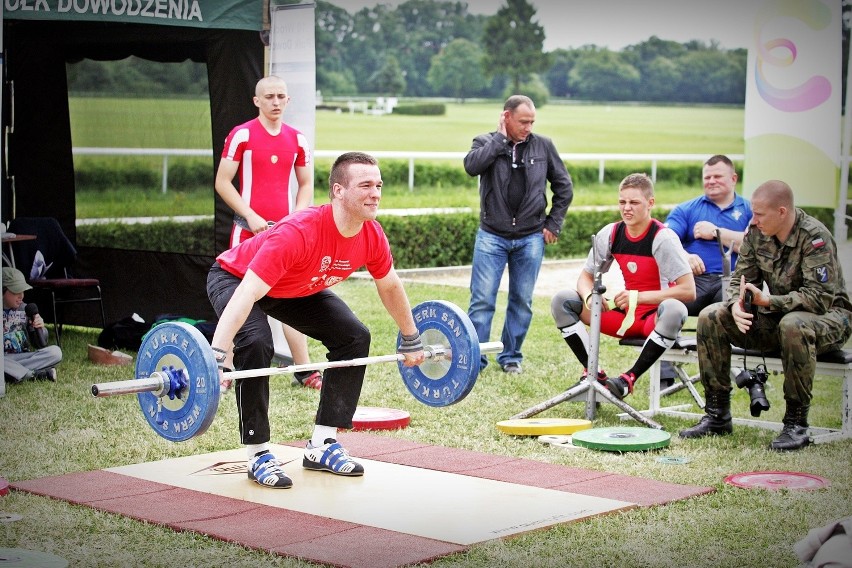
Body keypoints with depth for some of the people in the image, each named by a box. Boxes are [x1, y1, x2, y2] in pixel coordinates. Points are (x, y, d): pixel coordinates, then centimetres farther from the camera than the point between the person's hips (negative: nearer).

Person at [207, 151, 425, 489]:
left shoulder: (372, 237, -20)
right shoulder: (298, 233, -41)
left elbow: (390, 287, 2)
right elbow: (246, 295, -47)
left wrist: (411, 341, 11)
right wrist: (216, 357, -55)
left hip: (297, 289, 7)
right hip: (235, 278, -7)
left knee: (354, 337, -3)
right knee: (256, 344, -32)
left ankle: (321, 447, 4)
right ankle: (258, 456, -17)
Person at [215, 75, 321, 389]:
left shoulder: (297, 139, 9)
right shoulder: (241, 135, -4)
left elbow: (306, 184, 17)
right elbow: (222, 182, -6)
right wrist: (252, 217, -13)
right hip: (249, 230, -4)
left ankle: (304, 370, 13)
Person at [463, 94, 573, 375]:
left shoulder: (543, 146, 4)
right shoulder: (486, 143, 1)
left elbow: (564, 187, 11)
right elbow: (472, 166, -21)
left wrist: (553, 223, 6)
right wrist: (500, 138, -14)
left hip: (531, 239, 2)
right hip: (491, 236, -2)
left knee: (522, 302, 7)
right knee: (482, 301, -4)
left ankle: (511, 356, 20)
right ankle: (474, 358, 3)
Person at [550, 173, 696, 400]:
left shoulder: (663, 238, -16)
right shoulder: (610, 234, -2)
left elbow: (688, 291, -22)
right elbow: (585, 276, 7)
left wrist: (638, 296, -28)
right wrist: (589, 296, -18)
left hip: (655, 319, -5)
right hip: (624, 314, 5)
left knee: (674, 310, -40)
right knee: (561, 301, -9)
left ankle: (629, 378, -27)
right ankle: (593, 372, -11)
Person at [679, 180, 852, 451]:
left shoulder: (815, 237, -21)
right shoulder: (756, 232, -2)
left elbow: (820, 297, -27)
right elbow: (741, 279, 3)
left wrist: (768, 301, -36)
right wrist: (736, 305, -21)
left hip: (828, 315, -6)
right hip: (777, 317, 7)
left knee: (793, 325, -41)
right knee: (711, 316, -10)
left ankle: (796, 423, -27)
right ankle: (717, 414, -6)